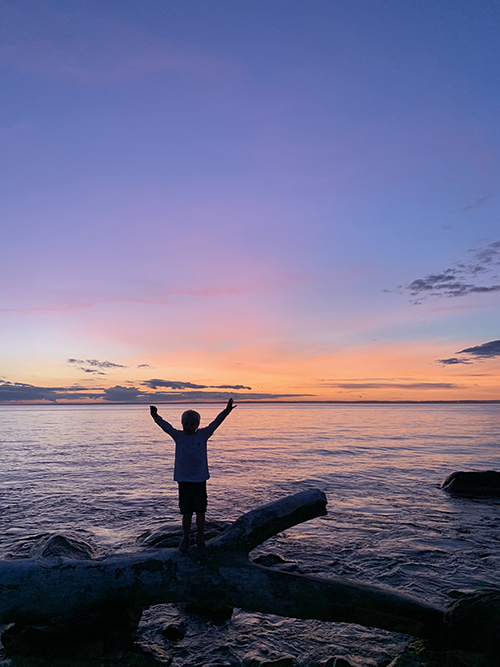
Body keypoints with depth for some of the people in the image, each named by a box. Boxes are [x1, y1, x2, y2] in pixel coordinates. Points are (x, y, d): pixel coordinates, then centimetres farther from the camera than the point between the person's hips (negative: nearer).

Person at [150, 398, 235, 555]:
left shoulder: (203, 434, -2)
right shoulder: (178, 436, -1)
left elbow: (215, 423, -12)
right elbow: (166, 426, -15)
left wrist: (226, 412, -27)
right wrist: (156, 417, -33)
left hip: (200, 480, 0)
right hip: (184, 481, 0)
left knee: (200, 512, 8)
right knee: (186, 513, 9)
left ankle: (200, 540, 24)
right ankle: (185, 540, 28)